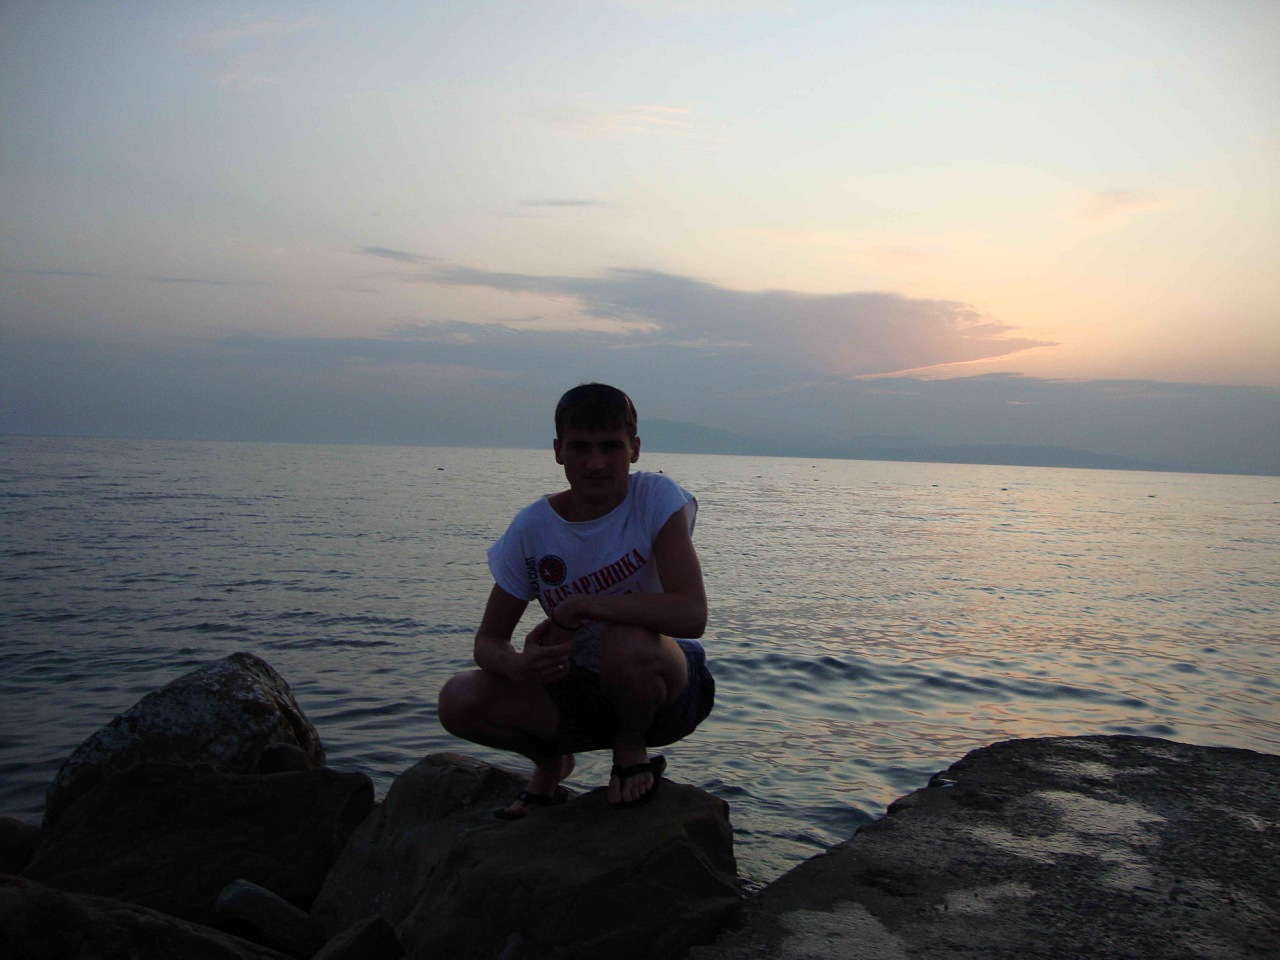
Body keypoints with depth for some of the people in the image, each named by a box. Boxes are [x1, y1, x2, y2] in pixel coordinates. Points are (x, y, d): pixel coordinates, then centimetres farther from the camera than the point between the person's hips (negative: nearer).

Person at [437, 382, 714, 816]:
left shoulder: (657, 497, -18)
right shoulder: (531, 529, -9)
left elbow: (690, 614, -30)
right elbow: (488, 640, -5)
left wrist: (581, 606, -29)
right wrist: (516, 665, -29)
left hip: (667, 686, -3)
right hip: (582, 693, 3)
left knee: (625, 641, -37)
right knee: (459, 701, -19)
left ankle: (632, 754, -3)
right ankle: (551, 760, 13)